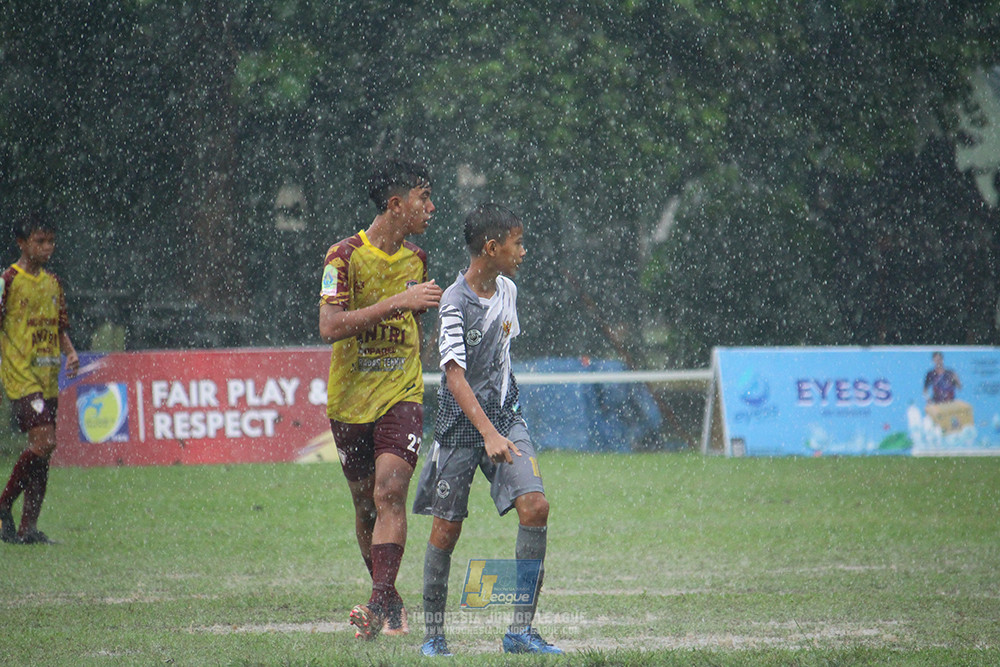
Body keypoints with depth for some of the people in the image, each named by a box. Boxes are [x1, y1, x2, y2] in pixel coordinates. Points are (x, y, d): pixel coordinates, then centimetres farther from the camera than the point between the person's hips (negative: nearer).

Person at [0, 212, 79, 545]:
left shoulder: (53, 282, 15)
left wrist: (70, 352, 3)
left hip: (48, 379, 7)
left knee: (43, 450, 4)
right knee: (43, 442, -20)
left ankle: (28, 527, 9)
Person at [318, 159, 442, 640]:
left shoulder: (416, 260, 9)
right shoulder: (346, 256, -8)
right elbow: (330, 327, -20)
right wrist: (398, 302, -24)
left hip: (401, 396, 2)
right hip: (350, 400, -2)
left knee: (390, 492, -18)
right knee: (365, 505, 8)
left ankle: (382, 603, -23)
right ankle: (388, 601, 25)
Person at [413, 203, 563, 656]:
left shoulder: (507, 290, 5)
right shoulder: (455, 303, -18)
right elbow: (455, 375, -27)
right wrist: (488, 433, -37)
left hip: (504, 415, 6)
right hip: (460, 425, -6)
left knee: (535, 506, -12)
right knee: (446, 530, 0)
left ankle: (521, 630, -9)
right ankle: (434, 633, 17)